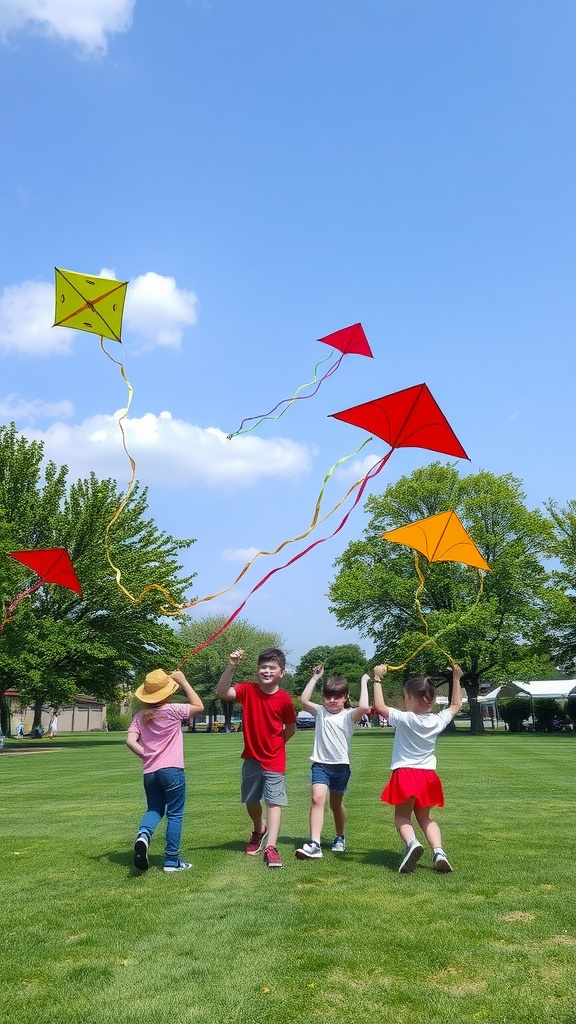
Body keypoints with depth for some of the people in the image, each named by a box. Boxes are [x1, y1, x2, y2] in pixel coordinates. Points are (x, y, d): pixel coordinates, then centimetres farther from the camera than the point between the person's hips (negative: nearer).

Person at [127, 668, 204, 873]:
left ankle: (143, 834, -10)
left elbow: (131, 742, -4)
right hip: (172, 770, -5)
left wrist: (146, 755, 10)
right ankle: (172, 860, 10)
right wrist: (183, 681, 4)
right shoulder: (172, 710, -9)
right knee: (175, 815, 6)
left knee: (154, 809, 21)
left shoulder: (140, 716, 5)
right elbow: (198, 706, 5)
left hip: (149, 772, 5)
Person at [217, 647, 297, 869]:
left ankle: (271, 847, -9)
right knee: (251, 800, 18)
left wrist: (275, 743, 1)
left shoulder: (284, 699, -13)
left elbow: (290, 728, 3)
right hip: (251, 758, 3)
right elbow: (223, 693, -29)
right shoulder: (248, 690, -11)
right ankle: (260, 830, 45)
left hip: (274, 760, -3)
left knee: (274, 801, -8)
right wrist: (231, 666, -39)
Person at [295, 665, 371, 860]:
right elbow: (304, 700, -9)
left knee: (336, 803, 16)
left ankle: (340, 838, 40)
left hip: (341, 765, -1)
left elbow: (364, 707, -24)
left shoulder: (349, 715, -4)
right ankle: (314, 844, -23)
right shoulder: (320, 711, 5)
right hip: (320, 763, 1)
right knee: (318, 798, -19)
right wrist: (315, 678, -5)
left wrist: (363, 682, -16)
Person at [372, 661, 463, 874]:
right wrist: (456, 679, 19)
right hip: (428, 776, 5)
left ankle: (411, 842, -22)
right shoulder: (438, 721, -3)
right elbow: (456, 705, 14)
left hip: (405, 775, -4)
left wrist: (377, 680, -5)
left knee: (402, 817, 9)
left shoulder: (404, 719, -17)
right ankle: (438, 850, -4)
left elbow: (380, 706, -11)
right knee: (424, 817, 20)